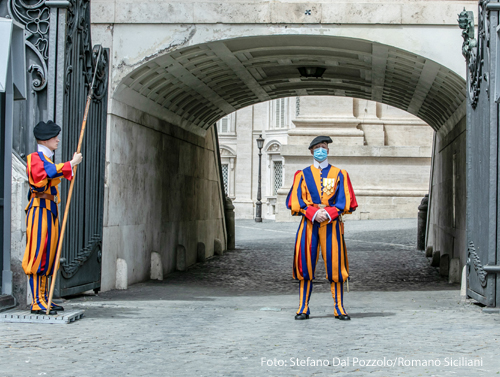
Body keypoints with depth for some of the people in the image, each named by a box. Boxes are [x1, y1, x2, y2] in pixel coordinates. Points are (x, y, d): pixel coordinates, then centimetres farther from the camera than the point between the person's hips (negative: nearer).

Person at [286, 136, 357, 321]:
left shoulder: (339, 174, 12)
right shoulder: (303, 175, 12)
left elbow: (345, 200, 2)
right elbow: (296, 201, 3)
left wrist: (328, 213, -14)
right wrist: (314, 213, -13)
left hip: (332, 224, 0)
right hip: (309, 224, 1)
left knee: (335, 264, -4)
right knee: (306, 264, -2)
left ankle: (339, 308, 2)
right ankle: (303, 308, 4)